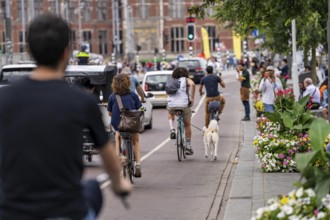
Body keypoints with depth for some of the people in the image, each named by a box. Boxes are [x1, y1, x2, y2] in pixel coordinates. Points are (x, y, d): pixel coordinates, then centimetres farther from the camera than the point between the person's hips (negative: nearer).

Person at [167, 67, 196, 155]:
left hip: (171, 105, 2)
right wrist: (192, 98, -8)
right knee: (187, 125, 19)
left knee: (170, 114, 39)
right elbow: (192, 84, -10)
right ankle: (188, 147, 20)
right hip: (184, 105, -2)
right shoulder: (186, 80, 12)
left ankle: (172, 130, 12)